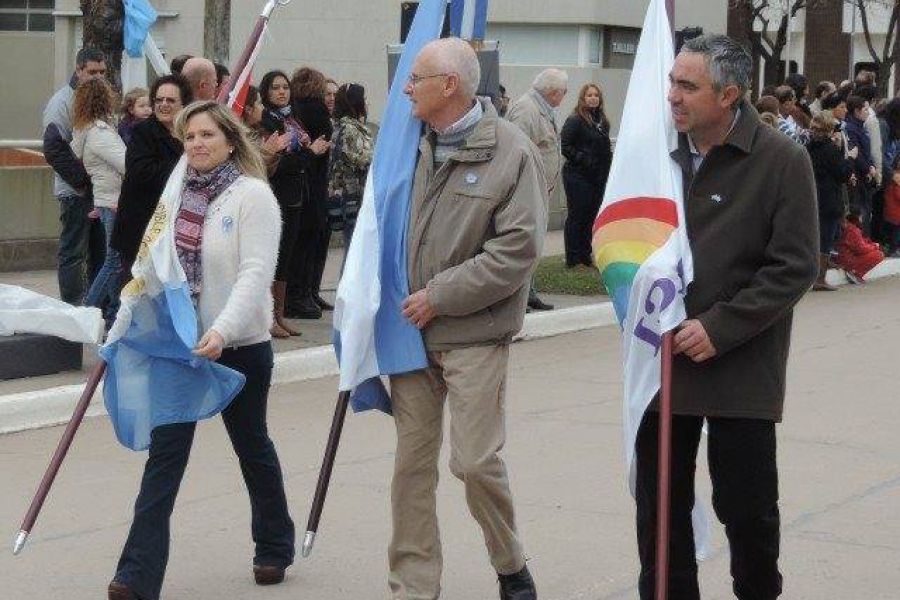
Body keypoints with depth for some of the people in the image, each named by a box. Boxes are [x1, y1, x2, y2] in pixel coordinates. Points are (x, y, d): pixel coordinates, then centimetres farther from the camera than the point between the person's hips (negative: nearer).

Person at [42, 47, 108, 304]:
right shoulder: (63, 102, -10)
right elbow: (55, 150, -18)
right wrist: (83, 181, -18)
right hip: (76, 192, -7)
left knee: (99, 252, 13)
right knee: (73, 254, -3)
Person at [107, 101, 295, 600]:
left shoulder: (253, 194, -11)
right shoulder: (178, 193, 6)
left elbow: (256, 272, -20)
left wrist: (222, 331, -32)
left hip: (239, 346, -4)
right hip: (179, 343, 4)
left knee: (252, 446, 14)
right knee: (164, 453, -3)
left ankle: (274, 547, 35)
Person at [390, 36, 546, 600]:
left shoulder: (512, 151, -9)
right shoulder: (416, 146, 5)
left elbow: (518, 248, -14)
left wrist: (440, 296, -14)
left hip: (475, 336, -4)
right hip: (412, 329, 5)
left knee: (476, 461, -3)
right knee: (412, 463, 8)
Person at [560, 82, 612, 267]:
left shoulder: (602, 121, 14)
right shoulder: (575, 120, -9)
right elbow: (565, 146, -14)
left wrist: (606, 165, 9)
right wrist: (582, 159, -17)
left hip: (597, 176, 7)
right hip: (578, 176, -7)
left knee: (591, 216, 11)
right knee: (577, 216, -2)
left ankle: (585, 255, 19)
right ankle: (573, 258, 3)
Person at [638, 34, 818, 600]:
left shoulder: (782, 160, -9)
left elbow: (795, 268, -11)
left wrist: (720, 327, -17)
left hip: (741, 368, -4)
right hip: (664, 358, 4)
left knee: (746, 505, 6)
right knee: (660, 502, 9)